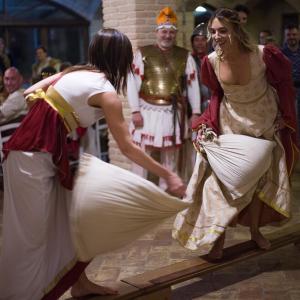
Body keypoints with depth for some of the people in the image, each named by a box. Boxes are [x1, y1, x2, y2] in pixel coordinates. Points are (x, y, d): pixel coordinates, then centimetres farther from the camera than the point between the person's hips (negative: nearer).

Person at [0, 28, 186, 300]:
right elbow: (128, 148, -12)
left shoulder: (76, 71, 11)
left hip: (47, 150, 9)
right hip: (34, 153, -9)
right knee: (32, 233, 0)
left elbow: (30, 94, 9)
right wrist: (168, 175, -6)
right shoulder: (106, 92, -12)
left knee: (66, 220, 15)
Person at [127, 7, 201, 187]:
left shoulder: (185, 56, 8)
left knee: (171, 158, 9)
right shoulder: (143, 53, 2)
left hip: (173, 113, 2)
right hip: (148, 112, -2)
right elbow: (133, 82, -3)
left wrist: (196, 113, 1)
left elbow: (193, 84, 7)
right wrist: (135, 111, -10)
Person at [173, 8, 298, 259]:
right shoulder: (212, 61, -17)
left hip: (265, 123, 0)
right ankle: (219, 236, 8)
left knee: (260, 178, 13)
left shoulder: (263, 55, -25)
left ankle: (255, 230, 32)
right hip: (230, 123, 1)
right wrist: (208, 123, -10)